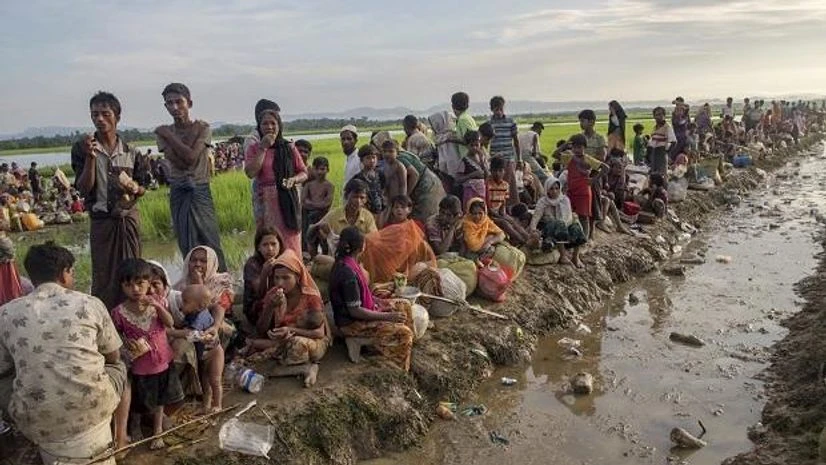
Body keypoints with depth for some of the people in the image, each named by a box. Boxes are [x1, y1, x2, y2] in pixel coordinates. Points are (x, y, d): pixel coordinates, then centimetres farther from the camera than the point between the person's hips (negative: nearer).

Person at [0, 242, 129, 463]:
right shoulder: (90, 304, 1)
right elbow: (113, 358, 12)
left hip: (37, 423, 1)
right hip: (92, 407, 0)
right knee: (121, 369, 31)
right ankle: (119, 435, 36)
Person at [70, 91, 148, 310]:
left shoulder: (131, 152, 4)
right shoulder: (82, 148, -1)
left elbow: (143, 189, 11)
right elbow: (83, 188, -8)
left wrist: (135, 188, -12)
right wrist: (91, 157, -18)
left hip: (129, 218, 2)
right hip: (101, 221, -2)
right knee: (103, 277, 1)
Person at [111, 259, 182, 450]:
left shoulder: (154, 303, -8)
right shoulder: (119, 312, -16)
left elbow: (170, 323, -17)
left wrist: (158, 306, -29)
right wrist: (126, 342, -17)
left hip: (162, 360, 2)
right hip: (140, 365, -2)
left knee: (159, 400, 19)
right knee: (146, 401, 14)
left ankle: (157, 431, 36)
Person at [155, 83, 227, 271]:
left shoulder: (203, 128, -1)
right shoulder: (163, 132, 5)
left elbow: (191, 157, -16)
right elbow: (180, 162, -11)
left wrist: (168, 134, -8)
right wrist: (193, 132, -10)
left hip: (201, 192, -2)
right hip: (178, 194, 2)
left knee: (211, 243, -3)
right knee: (187, 247, 3)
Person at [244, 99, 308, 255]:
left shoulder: (289, 148, 6)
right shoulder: (254, 148, 6)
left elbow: (304, 173, 10)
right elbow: (250, 173, -10)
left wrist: (293, 179, -12)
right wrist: (263, 148, -8)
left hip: (287, 200, 0)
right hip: (264, 201, 0)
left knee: (291, 243, 0)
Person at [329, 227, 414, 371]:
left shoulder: (343, 262, 0)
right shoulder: (348, 273, -29)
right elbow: (355, 311, -26)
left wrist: (378, 301, 6)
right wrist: (387, 316, -20)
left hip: (360, 309, 10)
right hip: (351, 323, -10)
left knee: (404, 305, 11)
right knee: (402, 332, -18)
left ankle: (407, 346, 21)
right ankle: (400, 372, -1)